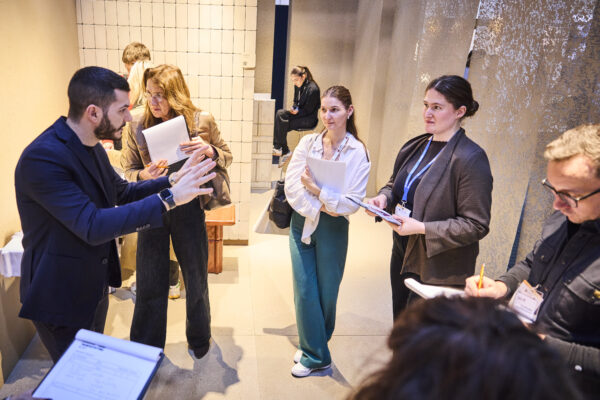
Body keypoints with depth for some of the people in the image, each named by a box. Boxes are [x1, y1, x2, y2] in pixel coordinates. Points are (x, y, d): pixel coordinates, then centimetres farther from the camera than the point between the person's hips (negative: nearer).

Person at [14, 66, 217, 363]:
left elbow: (122, 193, 11)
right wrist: (169, 198, -37)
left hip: (95, 285, 8)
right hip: (60, 297, -8)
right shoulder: (42, 158, -29)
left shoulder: (92, 147, -1)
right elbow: (93, 226, -35)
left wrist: (172, 181, -3)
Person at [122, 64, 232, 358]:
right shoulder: (138, 127, -6)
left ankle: (199, 338, 41)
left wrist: (209, 150, -21)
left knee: (196, 279, 15)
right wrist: (144, 175, -22)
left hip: (188, 209, 0)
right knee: (150, 283, 11)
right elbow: (128, 171, 2)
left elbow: (227, 158, 1)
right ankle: (145, 349, 33)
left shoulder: (202, 121, -8)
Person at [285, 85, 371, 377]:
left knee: (326, 293, 11)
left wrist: (316, 189, -19)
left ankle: (314, 349, 33)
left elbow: (352, 202, -13)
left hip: (333, 229, -2)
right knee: (304, 290, 7)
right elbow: (291, 185, -7)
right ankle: (314, 354, 26)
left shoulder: (357, 153, -7)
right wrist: (318, 207, -17)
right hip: (302, 223, 2)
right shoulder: (308, 143, 0)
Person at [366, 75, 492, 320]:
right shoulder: (414, 147, 4)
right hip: (402, 255, 7)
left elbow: (476, 225, -19)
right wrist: (383, 198, -4)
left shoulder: (471, 159, -18)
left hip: (437, 271, -7)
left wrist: (421, 228, -25)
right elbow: (395, 185, 19)